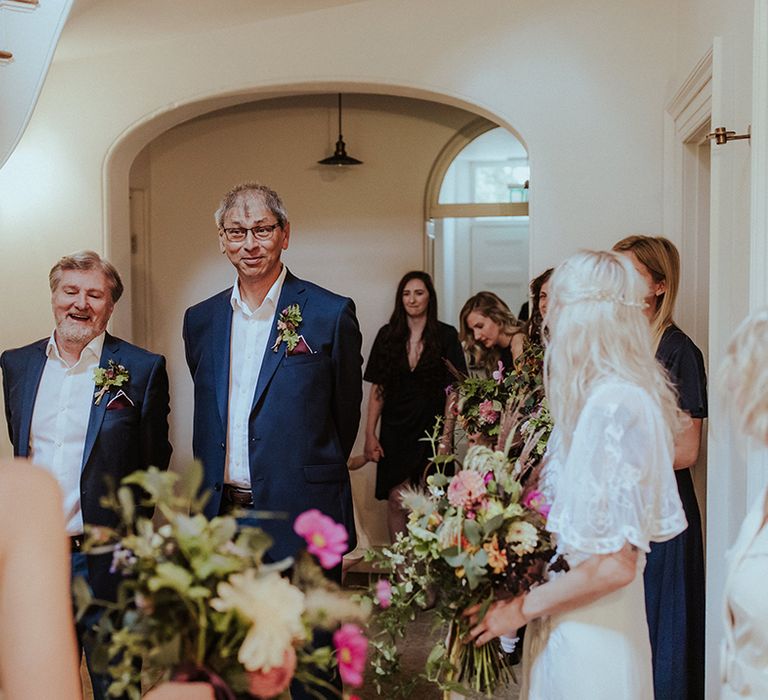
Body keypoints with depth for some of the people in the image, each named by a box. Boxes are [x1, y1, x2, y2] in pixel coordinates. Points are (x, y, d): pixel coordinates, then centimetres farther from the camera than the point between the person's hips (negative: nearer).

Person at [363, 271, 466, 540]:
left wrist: (447, 436, -10)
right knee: (397, 500, -2)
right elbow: (377, 389, 5)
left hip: (430, 430, -1)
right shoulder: (388, 335, 6)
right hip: (395, 430, 2)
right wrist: (370, 434, 0)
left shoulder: (446, 336, 0)